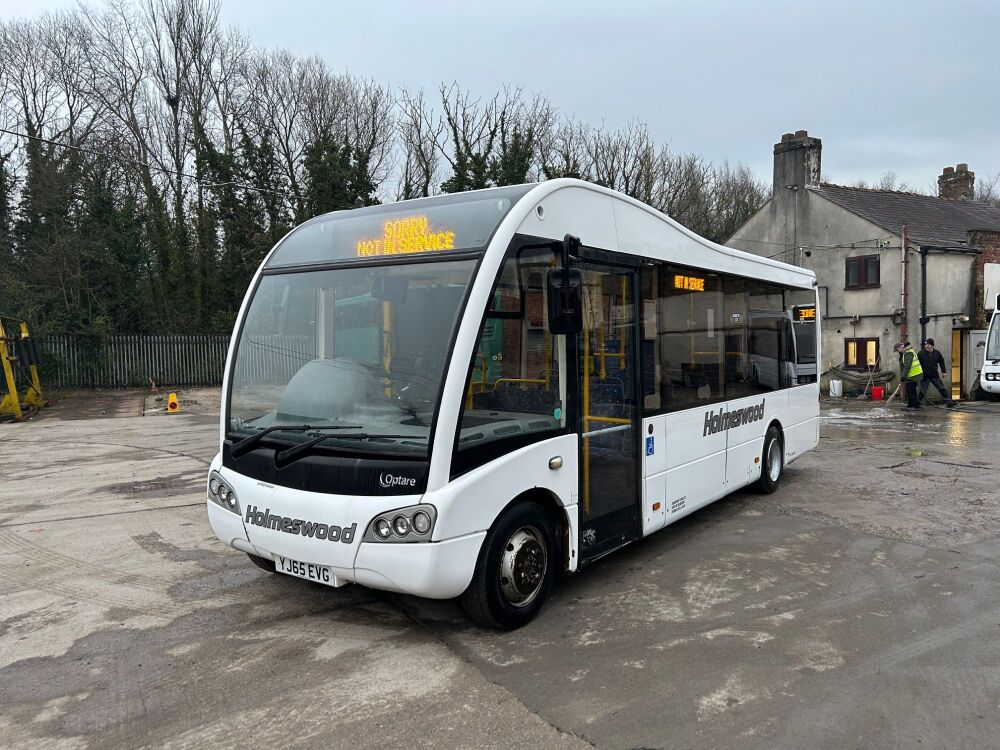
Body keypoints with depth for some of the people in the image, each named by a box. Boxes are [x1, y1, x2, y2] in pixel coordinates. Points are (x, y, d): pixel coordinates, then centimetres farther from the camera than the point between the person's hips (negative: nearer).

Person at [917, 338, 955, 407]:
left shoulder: (937, 353, 2)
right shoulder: (920, 353, -6)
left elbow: (941, 363, 14)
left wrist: (943, 371, 10)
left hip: (935, 376, 2)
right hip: (924, 376, -2)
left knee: (942, 389, 6)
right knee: (922, 391, 1)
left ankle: (948, 401, 12)